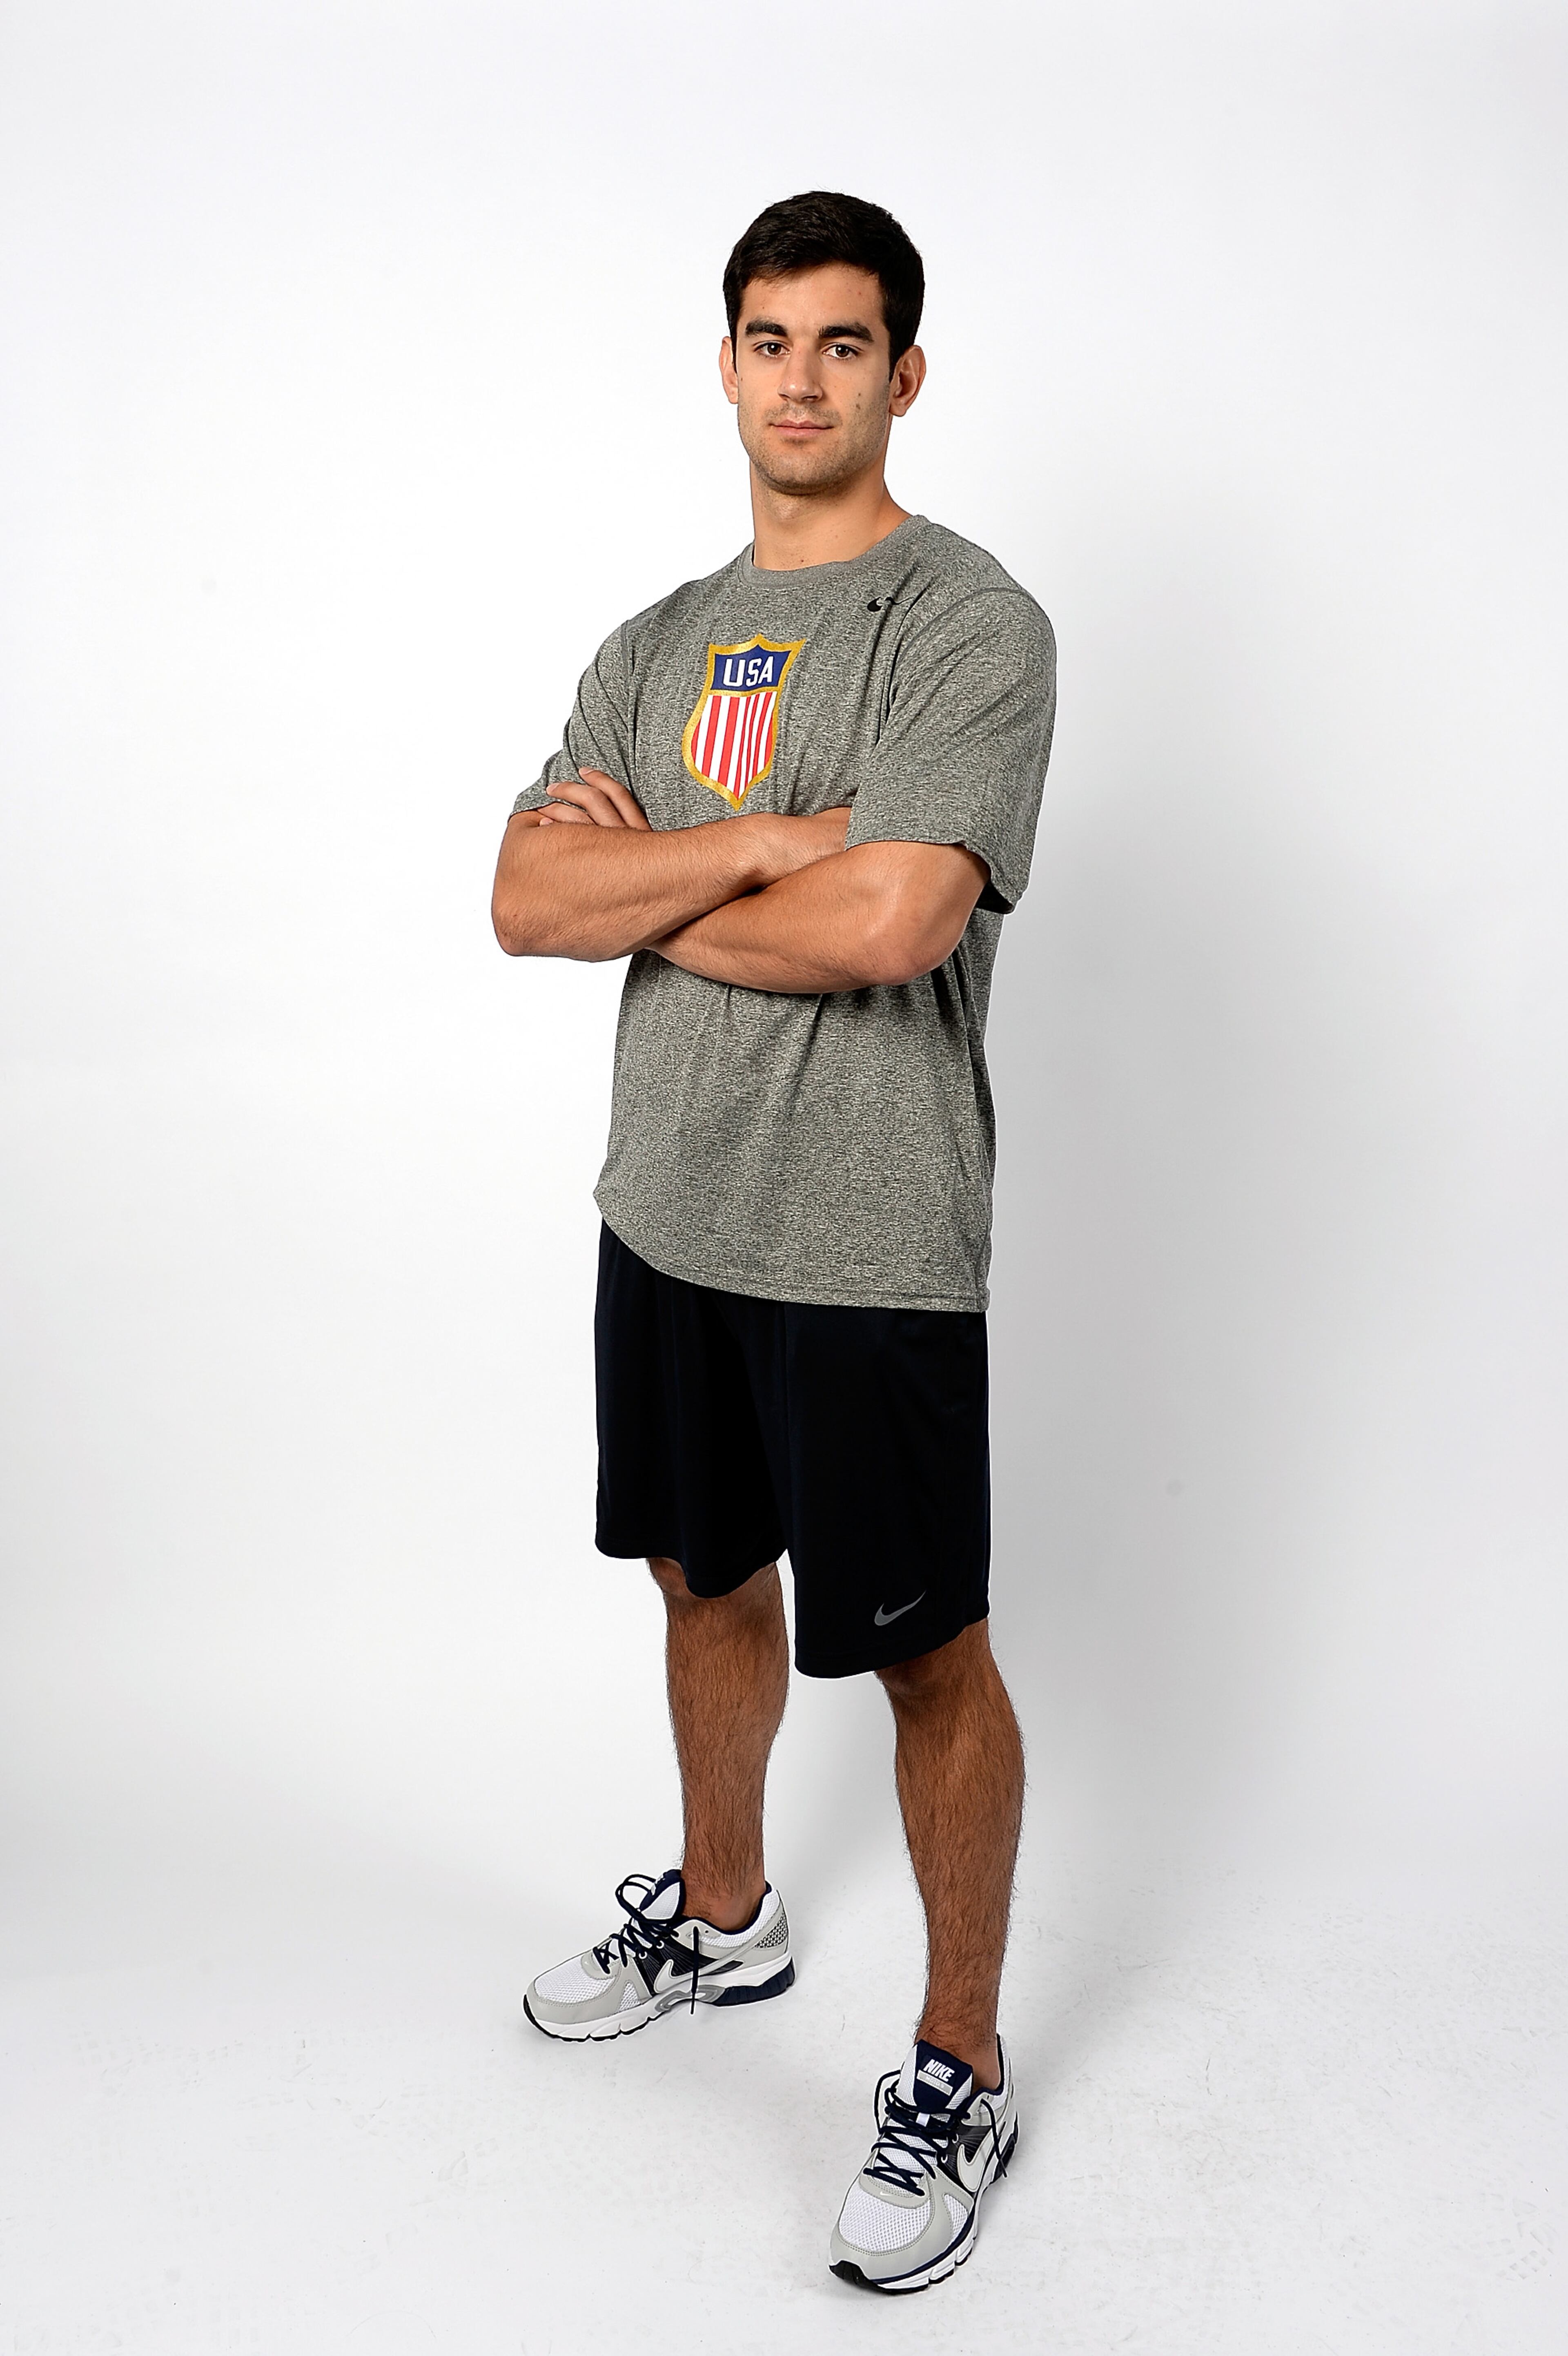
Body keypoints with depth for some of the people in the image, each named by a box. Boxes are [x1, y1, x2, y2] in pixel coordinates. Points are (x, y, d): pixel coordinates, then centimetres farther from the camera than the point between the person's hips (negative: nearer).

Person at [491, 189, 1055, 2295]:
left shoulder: (969, 625, -10)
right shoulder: (656, 646, 11)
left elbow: (886, 921, -24)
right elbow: (524, 901, -1)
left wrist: (642, 899, -8)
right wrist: (754, 843, -15)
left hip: (866, 1246, -7)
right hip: (666, 1211, 7)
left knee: (925, 1651, 5)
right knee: (708, 1582, 22)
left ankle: (962, 2073, 23)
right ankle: (724, 1921, 45)